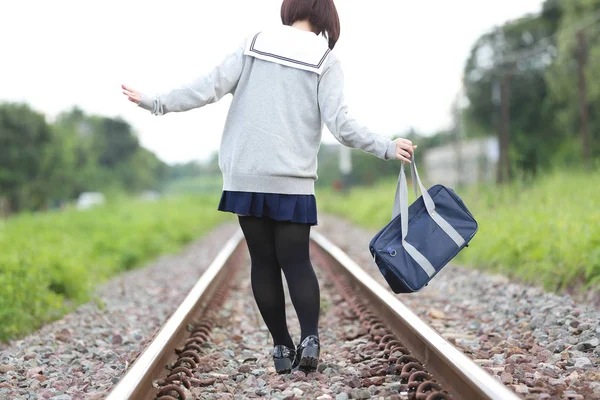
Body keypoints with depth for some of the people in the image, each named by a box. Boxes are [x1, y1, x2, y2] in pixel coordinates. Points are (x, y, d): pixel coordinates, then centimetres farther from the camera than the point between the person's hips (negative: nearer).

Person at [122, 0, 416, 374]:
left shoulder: (254, 45, 5)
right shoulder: (326, 60, 1)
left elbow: (210, 87, -2)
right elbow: (341, 124, -7)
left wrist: (155, 103, 5)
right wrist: (387, 148, 3)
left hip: (245, 176, 2)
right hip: (292, 180, -1)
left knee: (263, 261, 9)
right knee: (296, 260, 5)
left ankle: (282, 348, 11)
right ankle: (310, 338, -14)